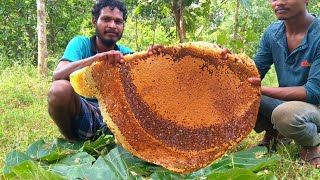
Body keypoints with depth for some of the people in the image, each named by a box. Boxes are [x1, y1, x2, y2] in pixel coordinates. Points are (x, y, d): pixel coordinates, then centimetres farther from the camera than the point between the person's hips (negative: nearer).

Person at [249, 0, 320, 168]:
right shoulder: (272, 32, -4)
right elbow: (255, 74, 0)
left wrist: (262, 90, -34)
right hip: (286, 102, 6)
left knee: (285, 113, -38)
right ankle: (274, 135, 10)